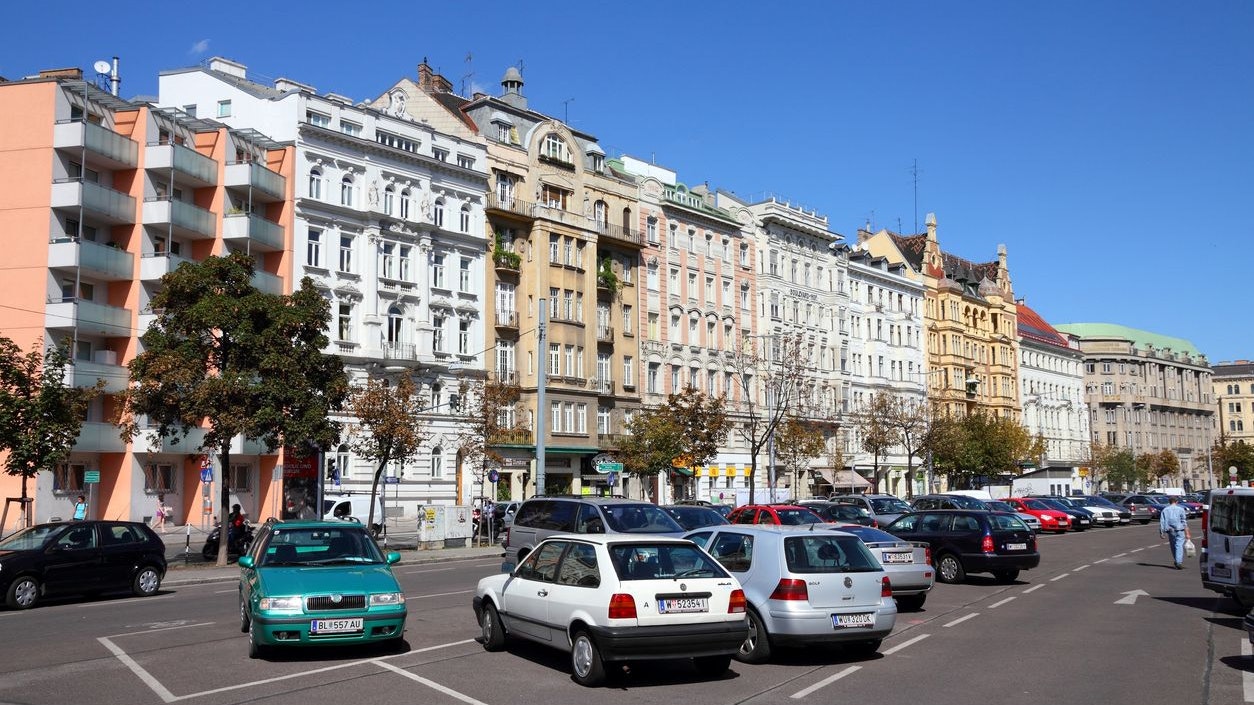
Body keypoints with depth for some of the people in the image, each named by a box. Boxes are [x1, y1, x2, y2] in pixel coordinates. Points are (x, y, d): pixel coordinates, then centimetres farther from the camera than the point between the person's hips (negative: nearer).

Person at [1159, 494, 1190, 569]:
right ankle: (1179, 562, -20)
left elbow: (1161, 522, 2)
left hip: (1170, 531, 3)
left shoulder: (1165, 510, 5)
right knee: (1179, 546, -7)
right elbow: (1184, 522, -5)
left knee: (1173, 546, 15)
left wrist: (1161, 532, 5)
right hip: (1179, 530, -3)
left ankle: (1177, 562, 23)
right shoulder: (1180, 509, -2)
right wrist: (1187, 533, -4)